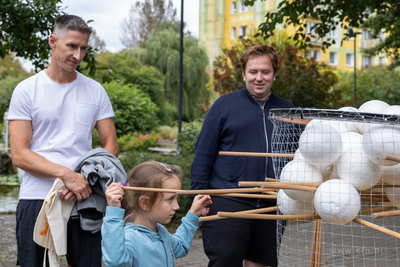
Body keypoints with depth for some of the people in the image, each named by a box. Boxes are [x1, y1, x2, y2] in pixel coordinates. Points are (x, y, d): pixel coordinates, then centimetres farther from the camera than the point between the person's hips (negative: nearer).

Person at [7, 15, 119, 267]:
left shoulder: (95, 91, 9)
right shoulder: (26, 90, 1)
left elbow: (111, 146, 7)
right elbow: (19, 155, -5)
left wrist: (85, 179, -11)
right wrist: (66, 174, -19)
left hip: (84, 199, 2)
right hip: (36, 199, -2)